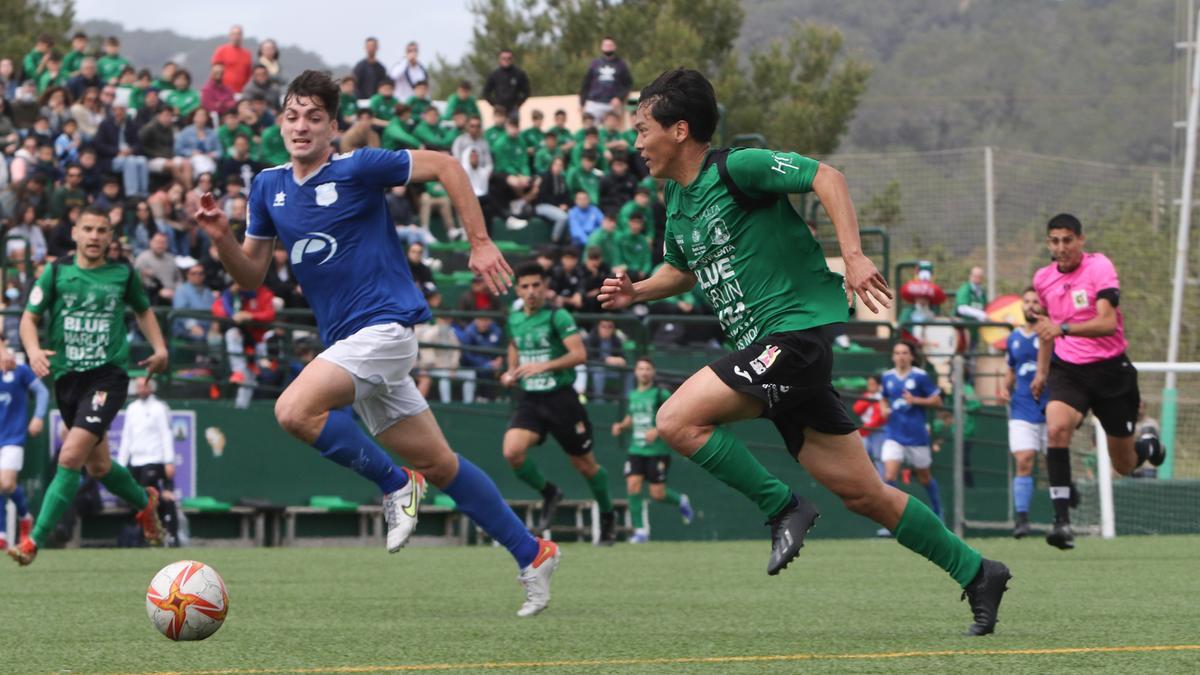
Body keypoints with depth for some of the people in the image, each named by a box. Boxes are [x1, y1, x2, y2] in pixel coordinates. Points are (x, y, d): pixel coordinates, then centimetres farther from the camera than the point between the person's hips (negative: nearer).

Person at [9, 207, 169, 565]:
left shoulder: (123, 274, 4)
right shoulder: (57, 272, 3)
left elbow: (143, 310, 23)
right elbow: (29, 317, 3)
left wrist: (159, 348, 10)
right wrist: (34, 351, -16)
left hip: (108, 375, -3)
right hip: (66, 375, 3)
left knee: (70, 457, -20)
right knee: (98, 466, 14)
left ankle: (34, 541, -17)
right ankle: (145, 501, 45)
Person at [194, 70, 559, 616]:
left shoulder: (357, 168, -10)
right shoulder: (269, 187, 9)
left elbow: (444, 166, -4)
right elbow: (251, 274, 14)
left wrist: (480, 243, -5)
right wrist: (221, 238, -6)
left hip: (385, 325, -7)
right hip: (347, 340, 7)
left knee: (295, 410, -25)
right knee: (437, 464, 9)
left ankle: (396, 485, -7)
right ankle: (532, 555, 19)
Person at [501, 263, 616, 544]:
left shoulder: (558, 317, -10)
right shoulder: (514, 320, 9)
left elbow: (579, 354, -19)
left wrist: (544, 366, -29)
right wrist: (511, 373, 13)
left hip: (561, 397, -4)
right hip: (530, 401, 4)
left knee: (585, 465, 5)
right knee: (512, 451, -20)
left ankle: (608, 515, 28)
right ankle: (548, 494, 6)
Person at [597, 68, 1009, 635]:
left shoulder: (736, 168, -9)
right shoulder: (676, 199, 17)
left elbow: (826, 177, -15)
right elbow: (684, 269, 33)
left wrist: (853, 256, -25)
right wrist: (636, 291, 14)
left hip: (798, 328, -9)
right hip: (768, 347, 9)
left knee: (677, 420, -18)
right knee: (860, 492, 7)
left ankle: (783, 509, -7)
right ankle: (975, 574, 13)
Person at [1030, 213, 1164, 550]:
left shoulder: (1099, 267, -13)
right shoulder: (1043, 279, 5)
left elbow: (1107, 322, -26)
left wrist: (1063, 329, -39)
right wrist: (1042, 370, 22)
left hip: (1110, 369, -3)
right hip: (1068, 369, 3)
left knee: (1124, 465, 7)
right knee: (1056, 428, -29)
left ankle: (1150, 446, 46)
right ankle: (1062, 520, -30)